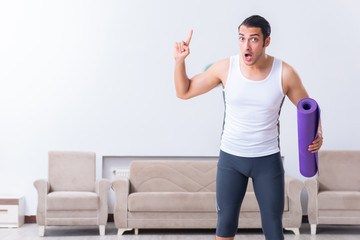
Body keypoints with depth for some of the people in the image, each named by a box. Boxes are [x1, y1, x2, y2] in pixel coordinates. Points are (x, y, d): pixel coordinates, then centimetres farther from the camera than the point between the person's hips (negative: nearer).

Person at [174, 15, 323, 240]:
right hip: (231, 158, 1)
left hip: (268, 160, -1)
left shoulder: (285, 73, -12)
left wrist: (317, 134, -18)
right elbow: (184, 91, -1)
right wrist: (180, 61, -17)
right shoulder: (225, 68, -10)